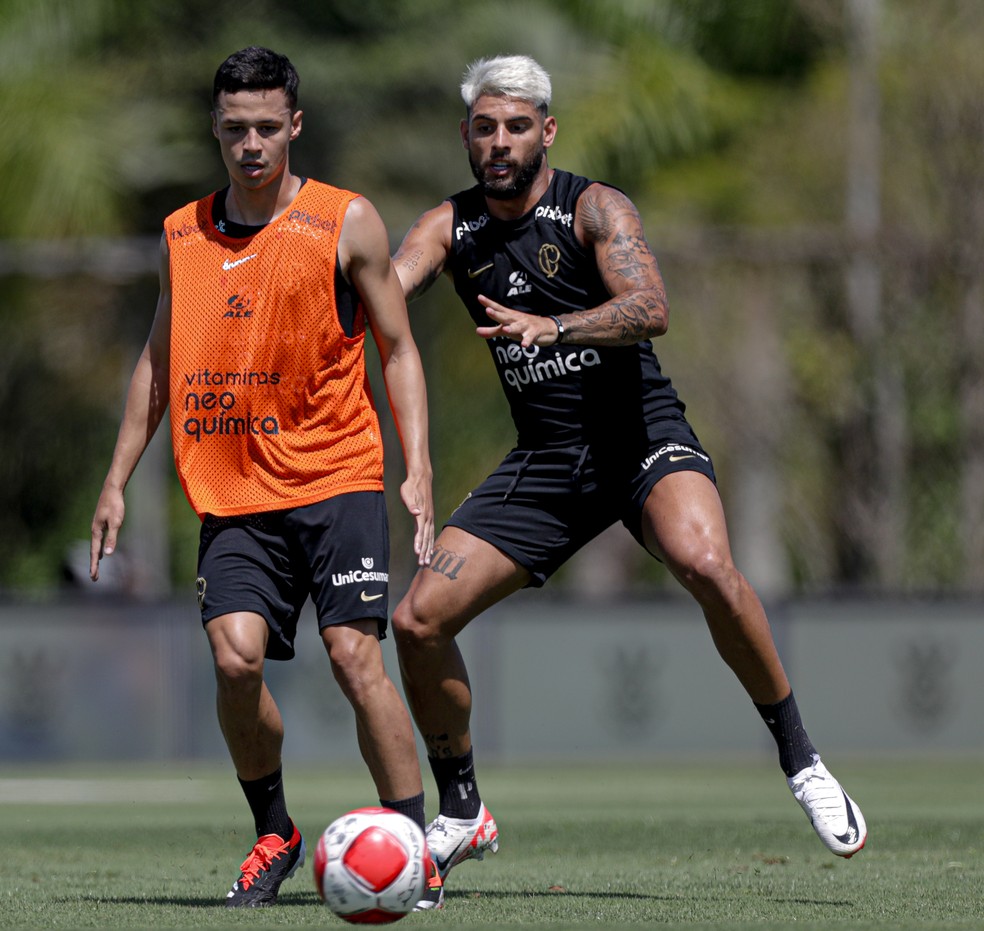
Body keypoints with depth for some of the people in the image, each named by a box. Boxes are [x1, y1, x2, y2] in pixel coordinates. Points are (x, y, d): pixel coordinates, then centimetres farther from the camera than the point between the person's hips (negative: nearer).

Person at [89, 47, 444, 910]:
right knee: (236, 657, -12)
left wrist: (419, 470, -7)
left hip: (336, 476, -3)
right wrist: (117, 482, 15)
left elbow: (398, 349, 3)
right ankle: (275, 836, 9)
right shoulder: (183, 235, 10)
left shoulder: (347, 223, 0)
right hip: (232, 491, 3)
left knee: (355, 654, -14)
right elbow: (159, 362, 19)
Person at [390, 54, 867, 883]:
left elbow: (650, 308, -24)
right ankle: (461, 813, 14)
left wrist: (553, 327, -42)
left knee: (705, 566, -34)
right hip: (545, 462, 5)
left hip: (640, 435, -5)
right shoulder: (451, 228, 5)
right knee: (418, 620, -6)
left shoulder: (594, 209, -8)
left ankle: (801, 760, -18)